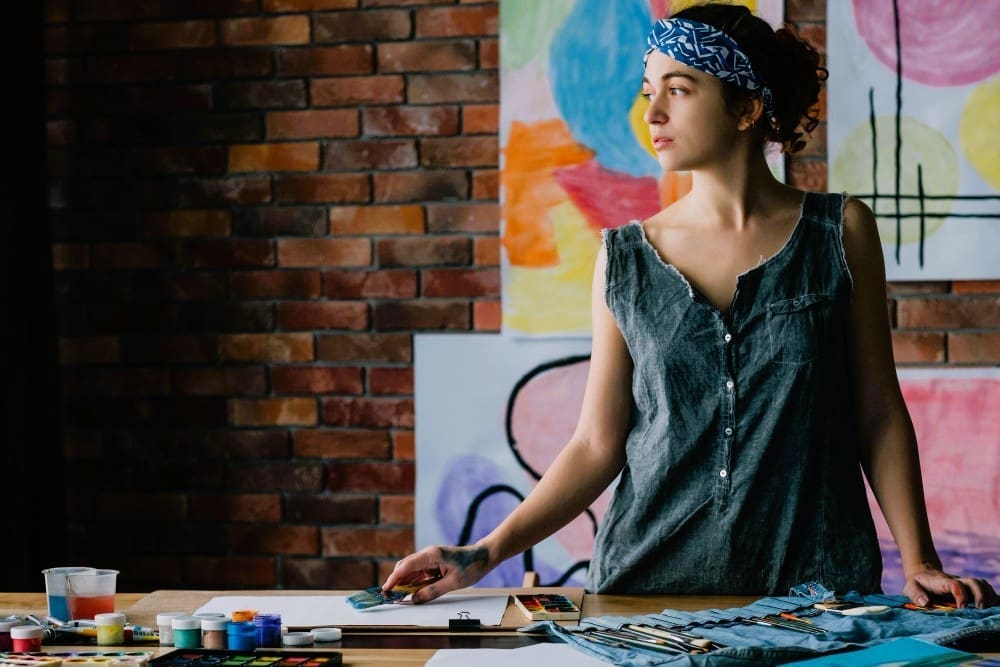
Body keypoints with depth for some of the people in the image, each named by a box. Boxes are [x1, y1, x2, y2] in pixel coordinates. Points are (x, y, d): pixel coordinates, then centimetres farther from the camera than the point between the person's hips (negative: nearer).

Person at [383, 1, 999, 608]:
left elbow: (879, 414, 6)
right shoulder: (625, 259, 7)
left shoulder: (841, 232, 4)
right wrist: (487, 554, -4)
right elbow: (597, 445, 6)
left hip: (814, 586, -1)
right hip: (649, 581, 1)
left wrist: (919, 561, -3)